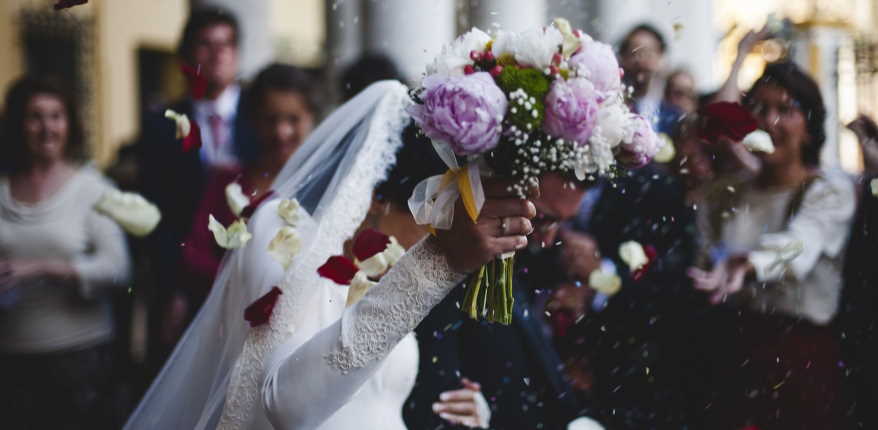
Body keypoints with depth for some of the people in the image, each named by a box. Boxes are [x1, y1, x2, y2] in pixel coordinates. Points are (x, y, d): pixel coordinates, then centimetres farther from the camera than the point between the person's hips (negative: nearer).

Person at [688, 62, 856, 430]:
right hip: (728, 355, 4)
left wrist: (747, 265, -46)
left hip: (800, 360, -4)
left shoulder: (830, 191, -5)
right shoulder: (728, 192, 11)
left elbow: (797, 244, -26)